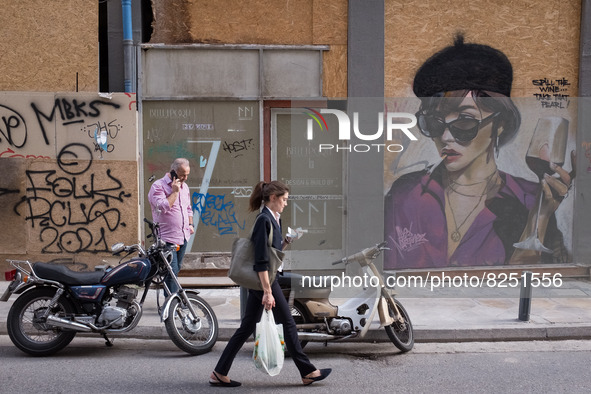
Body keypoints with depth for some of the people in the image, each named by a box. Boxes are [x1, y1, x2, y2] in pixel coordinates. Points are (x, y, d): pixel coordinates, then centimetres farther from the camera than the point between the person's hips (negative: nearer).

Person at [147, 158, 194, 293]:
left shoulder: (184, 186, 15)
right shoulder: (158, 186, -10)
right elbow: (163, 207, -23)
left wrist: (190, 224, 15)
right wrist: (174, 192, -18)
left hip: (183, 236, 8)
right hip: (167, 238, -8)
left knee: (177, 269, 15)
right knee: (171, 270, -12)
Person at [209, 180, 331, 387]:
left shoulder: (274, 219, 12)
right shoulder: (264, 220, -18)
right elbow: (261, 259, -22)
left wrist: (287, 241, 10)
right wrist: (267, 292, -23)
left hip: (258, 279, 10)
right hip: (263, 279, -10)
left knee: (247, 327, 11)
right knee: (288, 323, 0)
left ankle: (219, 374, 15)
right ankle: (307, 372, 11)